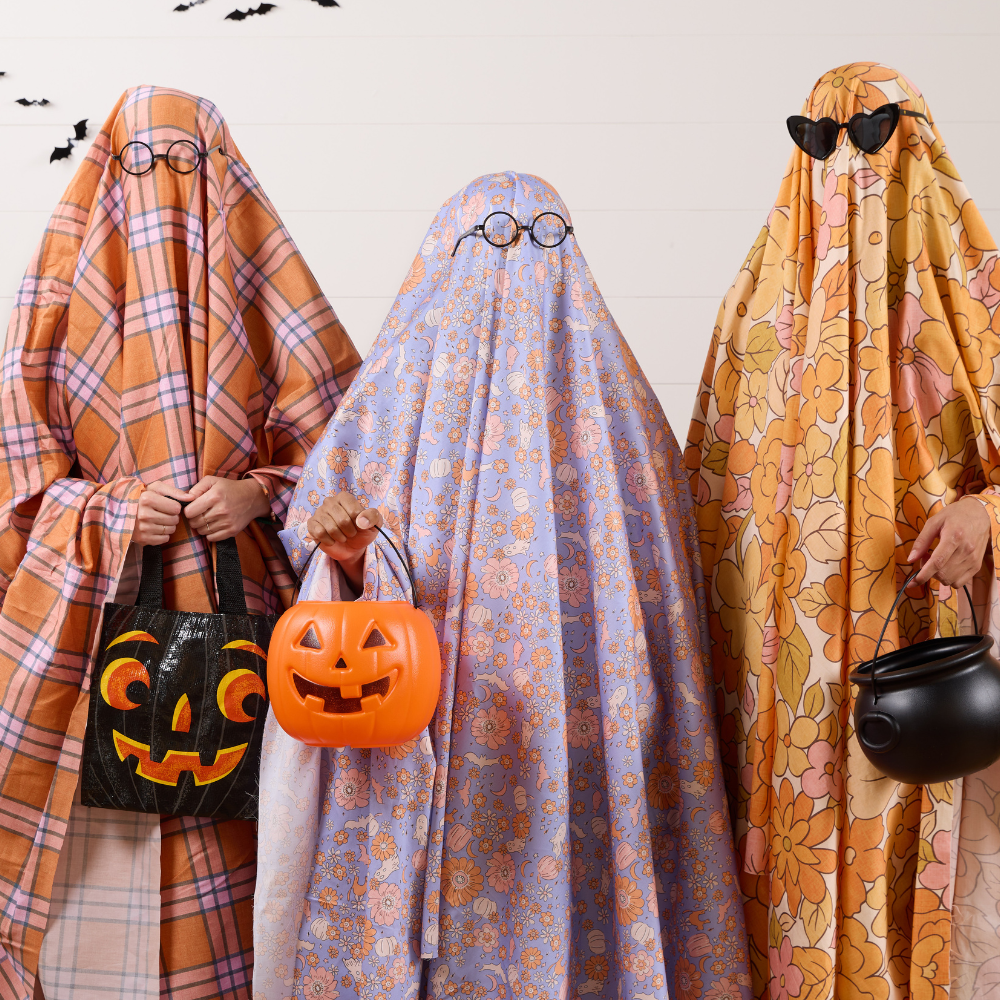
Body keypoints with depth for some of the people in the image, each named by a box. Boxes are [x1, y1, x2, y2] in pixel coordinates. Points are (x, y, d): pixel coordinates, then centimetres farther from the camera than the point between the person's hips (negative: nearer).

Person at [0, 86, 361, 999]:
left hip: (230, 605, 0)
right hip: (84, 609, 0)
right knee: (91, 811, -1)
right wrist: (107, 510, -10)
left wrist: (258, 493, -9)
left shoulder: (256, 276, 10)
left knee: (218, 820, 1)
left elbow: (336, 427, 8)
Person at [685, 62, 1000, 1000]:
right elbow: (713, 478, 11)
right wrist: (709, 645, 6)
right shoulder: (766, 288, 10)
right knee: (798, 842, 5)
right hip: (788, 651, 2)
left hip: (924, 630, -2)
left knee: (915, 861, 1)